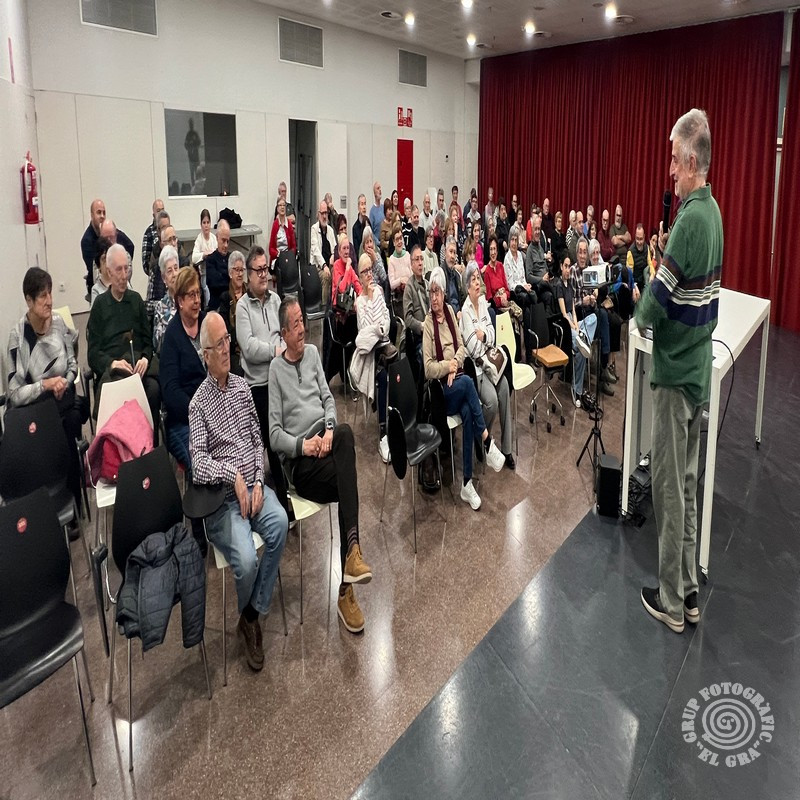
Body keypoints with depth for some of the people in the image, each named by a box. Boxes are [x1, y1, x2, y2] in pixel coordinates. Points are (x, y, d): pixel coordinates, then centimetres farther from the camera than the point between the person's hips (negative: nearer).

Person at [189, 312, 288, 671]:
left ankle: (252, 616, -7)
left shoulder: (242, 386, 11)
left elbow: (258, 441, 12)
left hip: (253, 486, 5)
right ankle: (247, 615, 11)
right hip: (221, 498, -5)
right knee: (246, 560, -26)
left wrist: (258, 481, -1)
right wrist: (233, 474, -23)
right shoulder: (198, 404, -5)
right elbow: (198, 465, -12)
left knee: (280, 523, -26)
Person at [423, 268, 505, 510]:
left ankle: (467, 483, -21)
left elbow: (462, 347, 10)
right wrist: (447, 366, -17)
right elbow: (428, 369, -9)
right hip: (440, 390, -3)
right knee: (467, 382, -33)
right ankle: (487, 440, -19)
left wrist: (455, 366, -7)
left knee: (468, 413, -24)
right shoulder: (427, 324, -7)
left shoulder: (450, 312, 8)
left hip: (457, 381, 4)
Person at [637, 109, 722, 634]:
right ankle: (690, 592, 28)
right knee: (687, 480, 16)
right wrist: (668, 255, 4)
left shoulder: (690, 219, -21)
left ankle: (671, 600, 15)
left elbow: (655, 306, -19)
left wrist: (642, 312, 0)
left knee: (670, 487, 2)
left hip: (675, 371, -9)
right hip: (699, 367, 9)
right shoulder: (712, 211, 8)